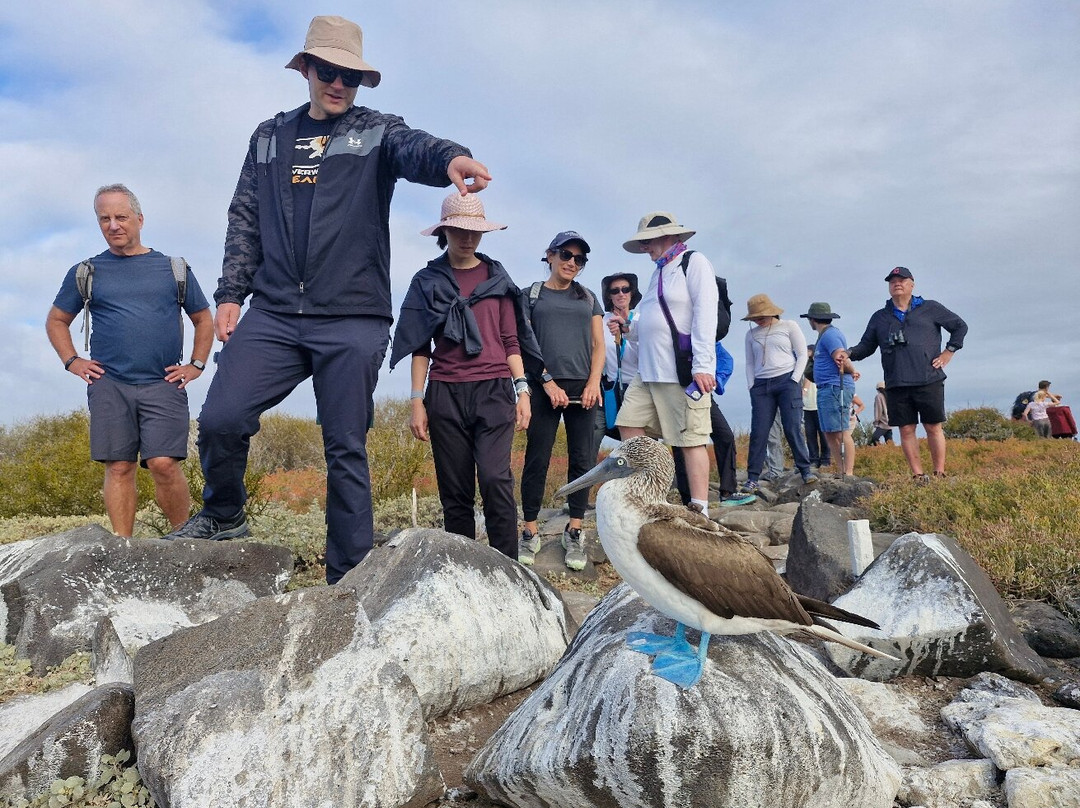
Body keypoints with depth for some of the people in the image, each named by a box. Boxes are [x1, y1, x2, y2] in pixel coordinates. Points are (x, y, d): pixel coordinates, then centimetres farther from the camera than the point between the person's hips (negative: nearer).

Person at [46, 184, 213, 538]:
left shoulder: (174, 269, 11)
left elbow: (204, 319, 20)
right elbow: (56, 321, 23)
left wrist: (196, 365, 9)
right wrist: (72, 361, 9)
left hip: (164, 384, -1)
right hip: (109, 385, 1)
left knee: (164, 464, -13)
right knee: (119, 467, -1)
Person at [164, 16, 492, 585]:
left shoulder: (377, 132, 8)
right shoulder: (269, 137, 18)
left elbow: (413, 148, -16)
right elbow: (244, 220, 18)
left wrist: (449, 158, -39)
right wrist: (230, 293, 8)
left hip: (353, 321, -3)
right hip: (273, 315, 3)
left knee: (346, 450, -1)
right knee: (220, 419, -10)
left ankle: (348, 578, 9)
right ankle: (223, 515, 20)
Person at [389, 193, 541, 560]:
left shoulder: (497, 278, 12)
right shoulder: (427, 281, 10)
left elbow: (511, 340, 11)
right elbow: (421, 347, 7)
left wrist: (523, 390, 2)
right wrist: (417, 402, 0)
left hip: (494, 391, 0)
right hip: (445, 394, 1)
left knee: (495, 478, -16)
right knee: (455, 491, 4)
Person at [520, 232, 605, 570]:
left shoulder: (588, 298, 17)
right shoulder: (532, 295, 8)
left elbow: (599, 346, 13)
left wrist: (594, 383, -3)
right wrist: (547, 381, -9)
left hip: (582, 389, 3)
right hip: (543, 388, -3)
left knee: (582, 461, 0)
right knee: (537, 460, -4)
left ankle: (574, 533, 8)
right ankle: (530, 532, 4)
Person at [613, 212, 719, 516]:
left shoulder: (694, 263, -1)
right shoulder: (658, 273, 22)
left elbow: (705, 314, -11)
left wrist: (702, 365, -19)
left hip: (683, 373, -9)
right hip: (648, 371, 9)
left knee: (691, 440, -6)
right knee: (628, 426, 4)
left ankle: (700, 511, -1)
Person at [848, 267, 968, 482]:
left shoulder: (930, 309, 9)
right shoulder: (879, 317, 16)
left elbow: (960, 326, 15)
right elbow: (866, 345, 15)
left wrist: (949, 352, 5)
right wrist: (849, 353, -5)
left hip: (929, 381, -2)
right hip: (896, 384, 2)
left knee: (933, 428, 0)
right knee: (906, 430, 1)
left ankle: (940, 474, 6)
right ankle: (918, 476, 6)